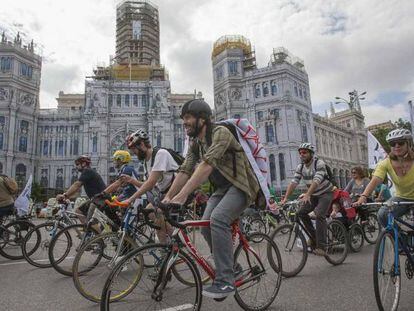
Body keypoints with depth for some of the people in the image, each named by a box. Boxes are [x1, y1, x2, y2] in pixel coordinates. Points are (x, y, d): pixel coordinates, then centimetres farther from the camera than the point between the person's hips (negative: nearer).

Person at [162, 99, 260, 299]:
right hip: (222, 188, 8)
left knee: (217, 219, -28)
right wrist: (167, 197, -10)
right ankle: (231, 266, 14)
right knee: (206, 226, -7)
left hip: (241, 185, -8)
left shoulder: (220, 133, -21)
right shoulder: (195, 144, 6)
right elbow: (184, 171, 0)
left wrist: (182, 195, -41)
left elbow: (207, 164, -34)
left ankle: (225, 281, -18)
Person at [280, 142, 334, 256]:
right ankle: (314, 236, 9)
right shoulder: (300, 167, -4)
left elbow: (316, 181, -34)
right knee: (301, 212, -8)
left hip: (326, 193, -6)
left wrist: (307, 195, -47)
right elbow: (293, 183, -12)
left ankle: (321, 246, -21)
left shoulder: (319, 163, -21)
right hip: (314, 195, 6)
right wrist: (285, 198, -23)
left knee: (319, 215, -24)